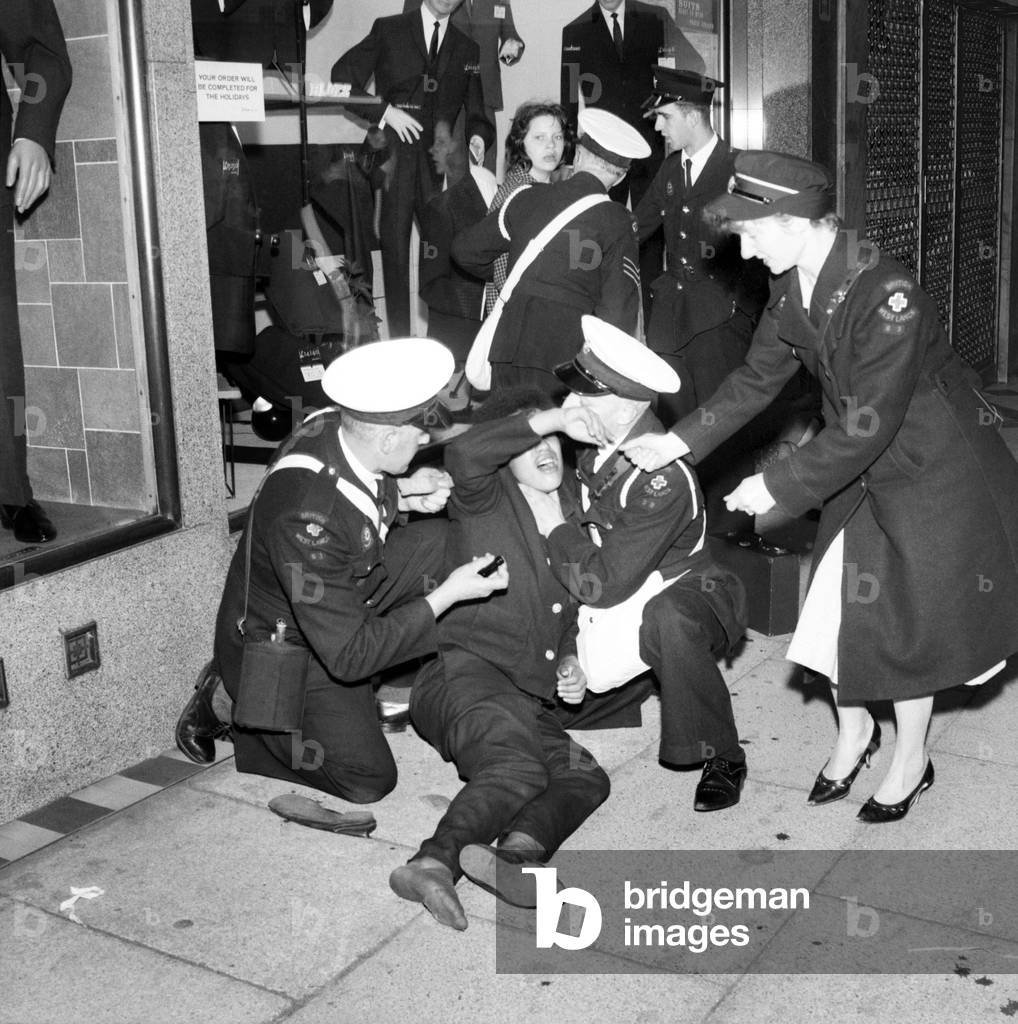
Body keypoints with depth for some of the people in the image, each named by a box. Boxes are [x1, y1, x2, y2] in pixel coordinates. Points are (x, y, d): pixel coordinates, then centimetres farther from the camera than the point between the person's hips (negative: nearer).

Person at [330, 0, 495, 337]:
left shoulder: (467, 49, 16)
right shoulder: (388, 31, 8)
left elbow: (476, 111, 18)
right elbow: (342, 79, 4)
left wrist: (478, 136, -5)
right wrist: (384, 111, -7)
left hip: (439, 163, 2)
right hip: (392, 157, -2)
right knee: (394, 249, -2)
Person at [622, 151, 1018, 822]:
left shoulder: (887, 295, -32)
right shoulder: (793, 288, -8)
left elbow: (867, 428, -29)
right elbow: (757, 378, 2)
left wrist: (777, 486, -22)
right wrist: (676, 442, -5)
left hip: (935, 468, -7)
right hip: (862, 466, 7)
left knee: (911, 612, 5)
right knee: (838, 600, 10)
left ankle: (912, 759, 28)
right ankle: (854, 728, 35)